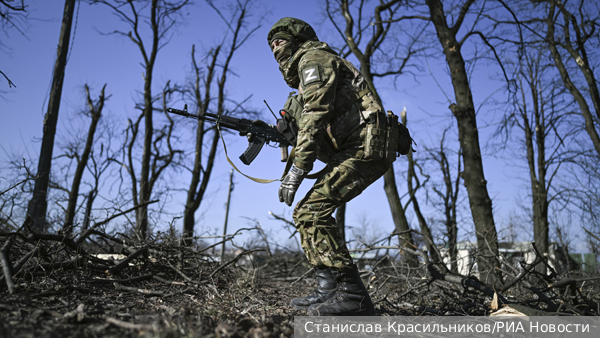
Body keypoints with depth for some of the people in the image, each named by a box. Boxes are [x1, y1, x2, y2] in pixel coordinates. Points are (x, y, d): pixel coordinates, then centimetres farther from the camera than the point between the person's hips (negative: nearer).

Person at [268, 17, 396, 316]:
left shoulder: (313, 57, 0)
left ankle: (351, 295, -19)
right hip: (358, 150, 10)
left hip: (364, 147, -10)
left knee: (311, 212, -18)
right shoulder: (305, 74, 31)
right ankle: (328, 289, 8)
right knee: (306, 212, 10)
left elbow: (316, 115, -15)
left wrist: (297, 170, -18)